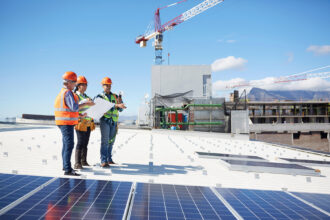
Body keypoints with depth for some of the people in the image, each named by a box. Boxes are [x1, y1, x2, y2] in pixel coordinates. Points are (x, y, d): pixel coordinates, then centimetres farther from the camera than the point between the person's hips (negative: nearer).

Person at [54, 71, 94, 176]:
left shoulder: (62, 92, 17)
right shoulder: (68, 93, -15)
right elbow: (74, 107, -24)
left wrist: (80, 115, 18)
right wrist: (85, 104, -14)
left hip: (64, 122, 11)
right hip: (67, 122, -11)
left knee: (66, 144, 18)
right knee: (69, 144, -12)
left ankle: (65, 166, 30)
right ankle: (68, 169, -14)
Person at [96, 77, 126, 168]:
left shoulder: (114, 96, 15)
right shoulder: (100, 96, 3)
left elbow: (120, 109, 10)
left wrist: (120, 105, -12)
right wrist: (117, 105, -30)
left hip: (114, 121, 5)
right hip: (105, 120, -5)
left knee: (111, 141, 11)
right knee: (105, 141, -9)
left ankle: (109, 158, 23)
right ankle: (103, 161, -9)